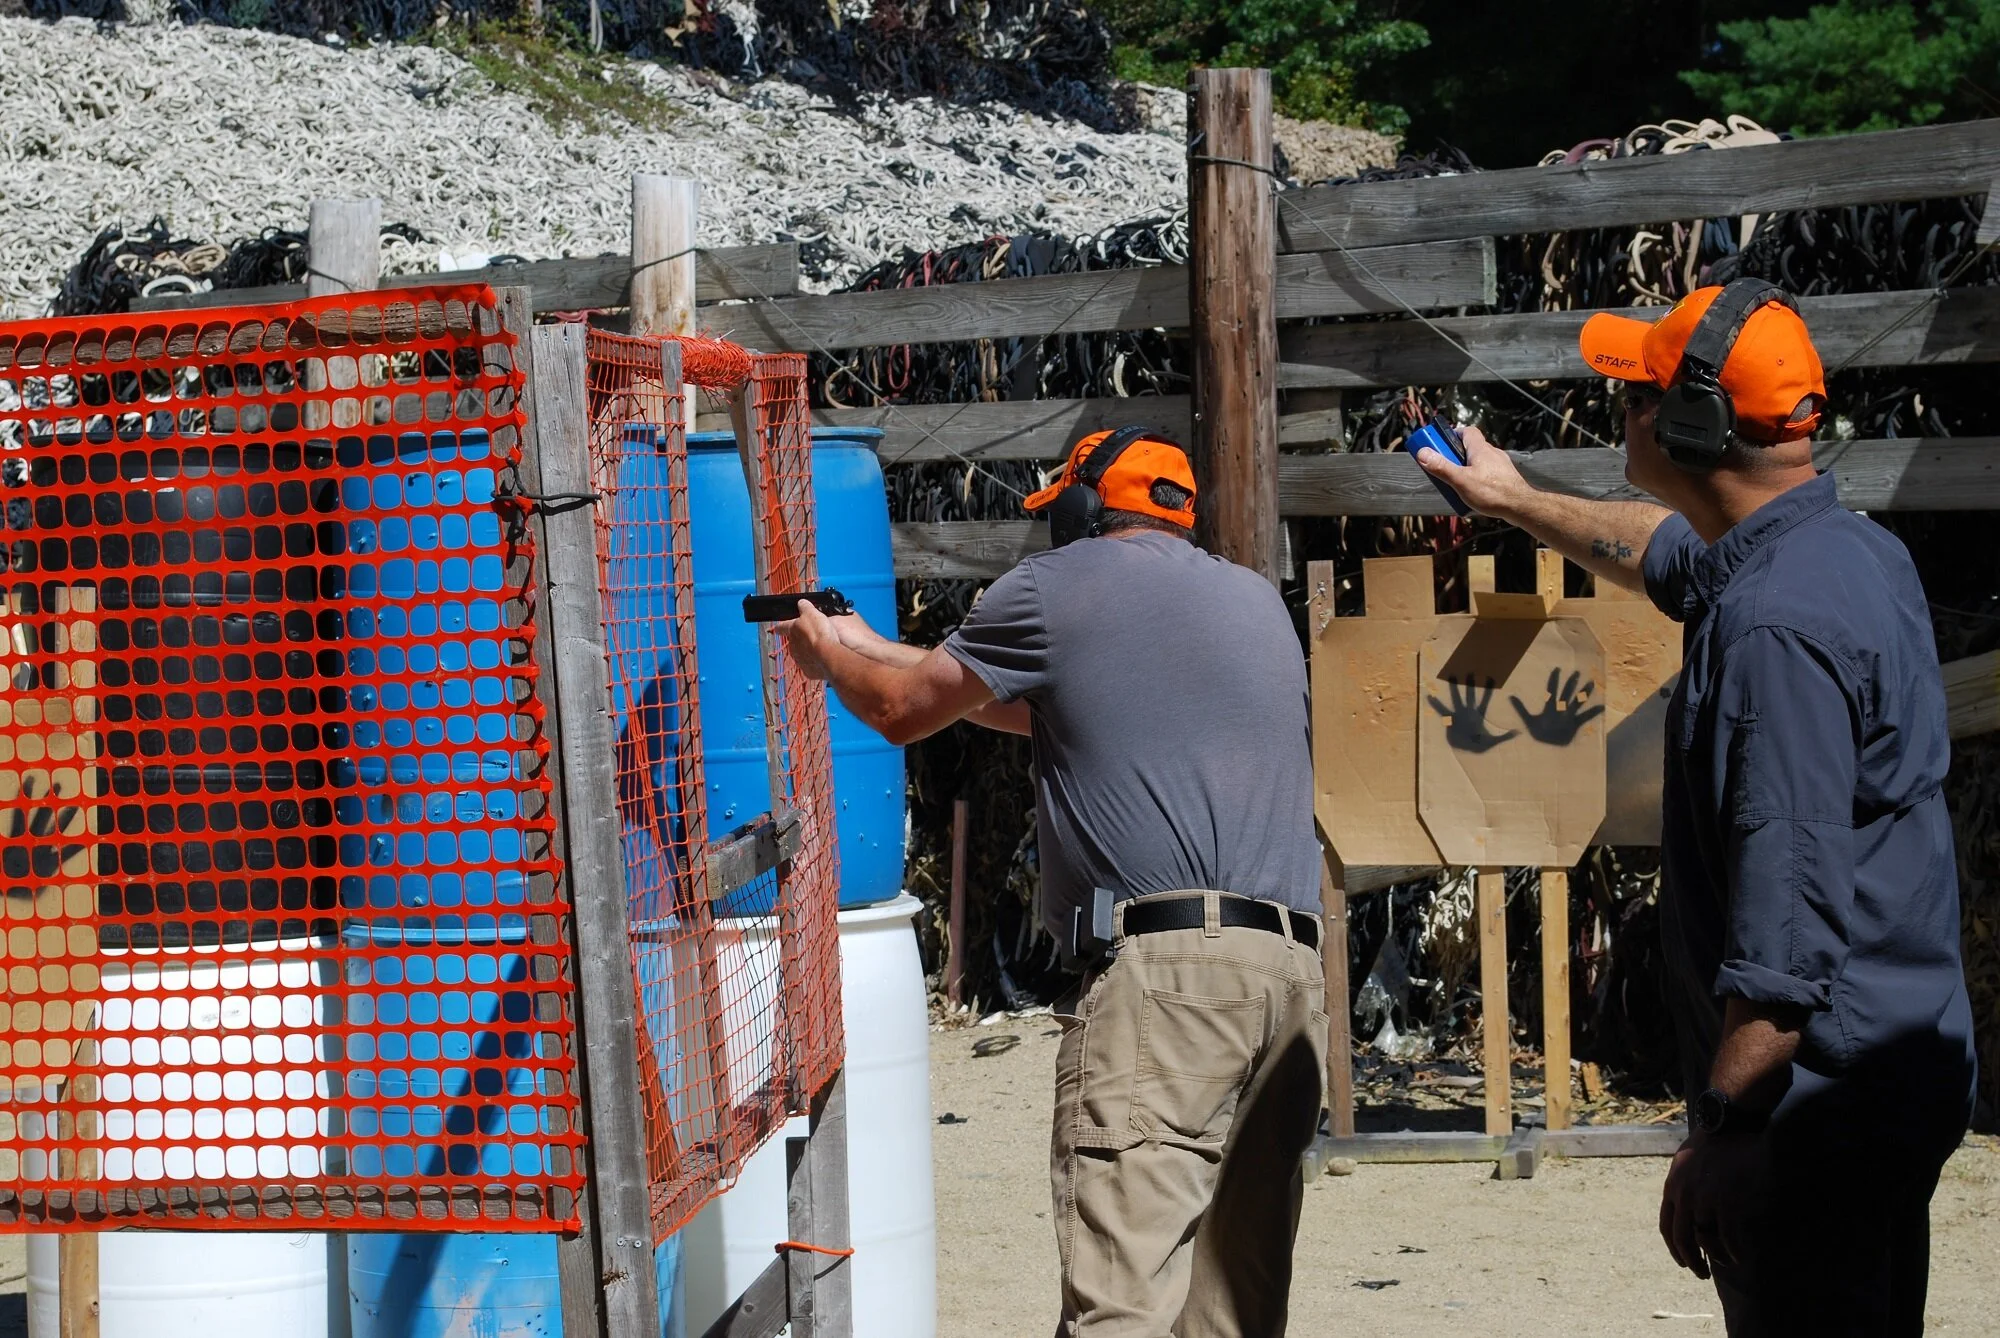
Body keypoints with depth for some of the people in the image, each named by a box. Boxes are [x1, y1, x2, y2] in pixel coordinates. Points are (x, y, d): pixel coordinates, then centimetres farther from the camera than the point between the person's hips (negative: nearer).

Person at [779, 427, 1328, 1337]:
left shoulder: (1057, 587, 5)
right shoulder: (1256, 601, 26)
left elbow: (904, 712, 17)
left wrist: (826, 653, 39)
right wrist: (877, 649, 46)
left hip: (1163, 964, -7)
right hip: (1291, 968, 7)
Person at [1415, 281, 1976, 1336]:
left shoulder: (1776, 626, -22)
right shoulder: (1849, 547, 11)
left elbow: (1787, 929, -27)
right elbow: (1673, 553, 35)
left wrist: (1717, 1138, -23)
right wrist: (1515, 501, 48)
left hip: (1817, 1110, -11)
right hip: (1896, 1077, 11)